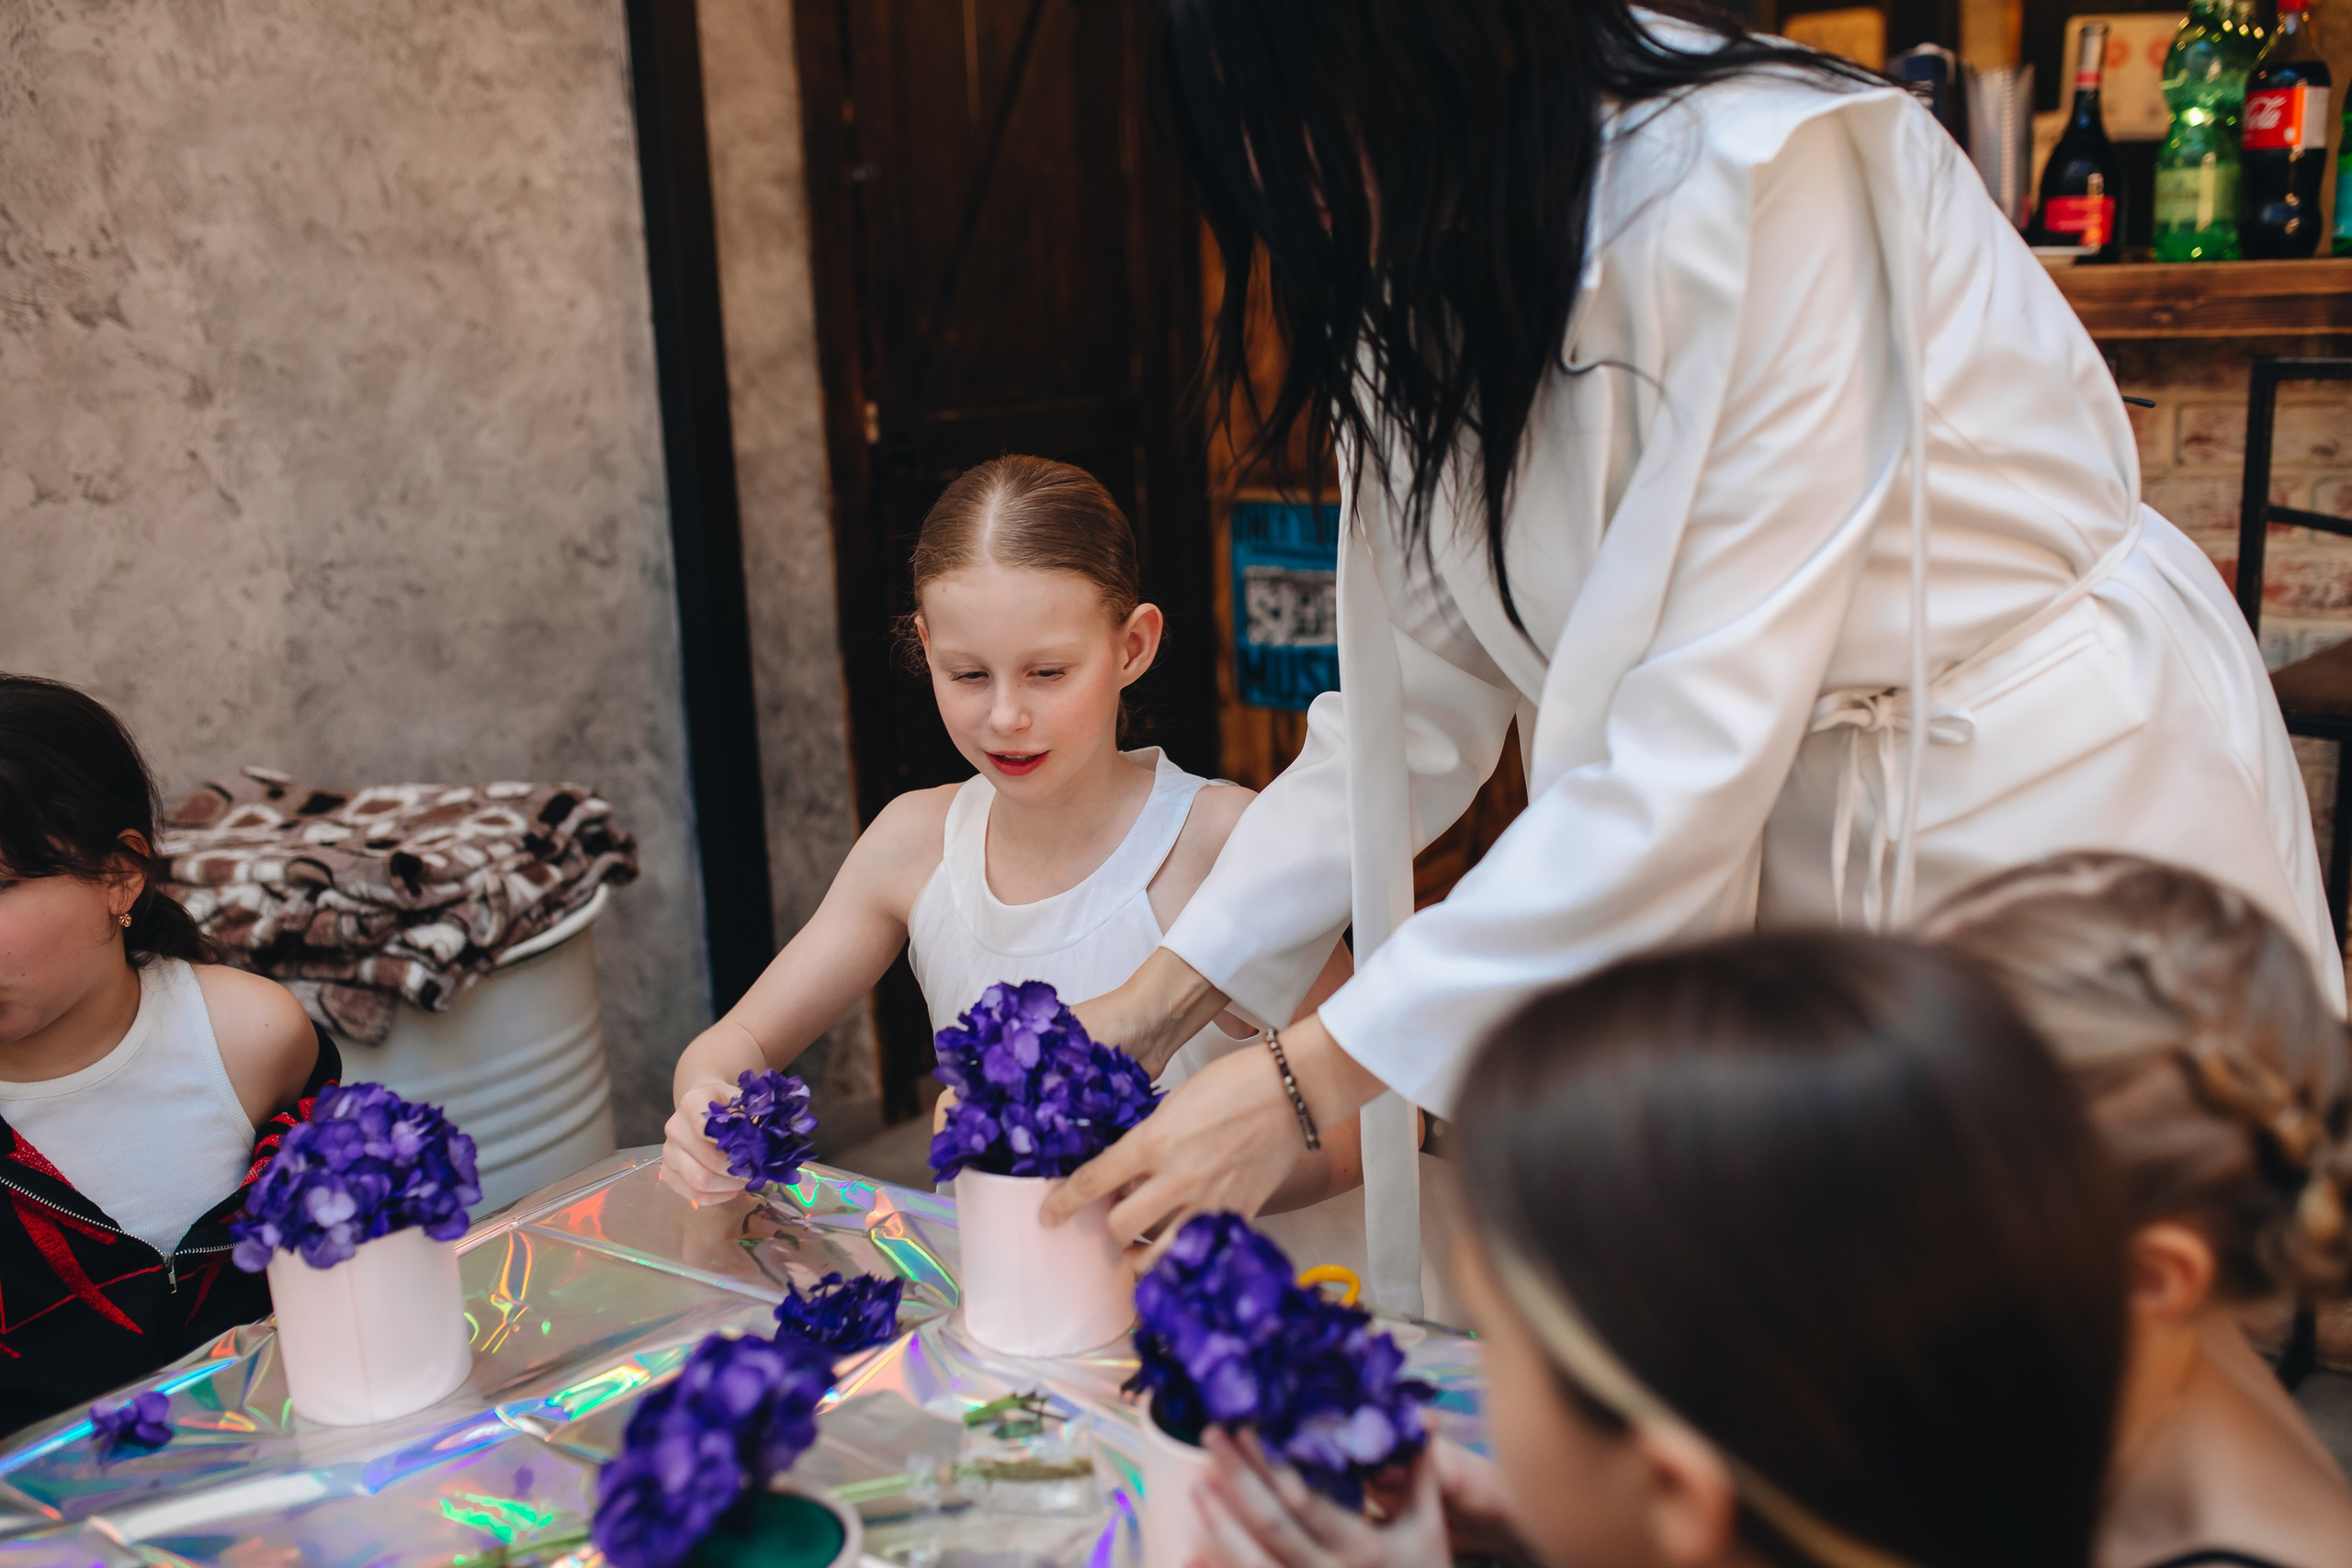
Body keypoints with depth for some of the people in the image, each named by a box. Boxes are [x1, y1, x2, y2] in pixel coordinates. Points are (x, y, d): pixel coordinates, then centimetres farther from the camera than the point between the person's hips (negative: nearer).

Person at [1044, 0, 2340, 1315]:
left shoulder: (1775, 179, -28)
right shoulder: (1435, 273, -5)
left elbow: (1701, 750, -31)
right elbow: (1426, 688, 0)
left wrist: (1306, 1082, -30)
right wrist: (1165, 997, -6)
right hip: (1787, 838, 6)